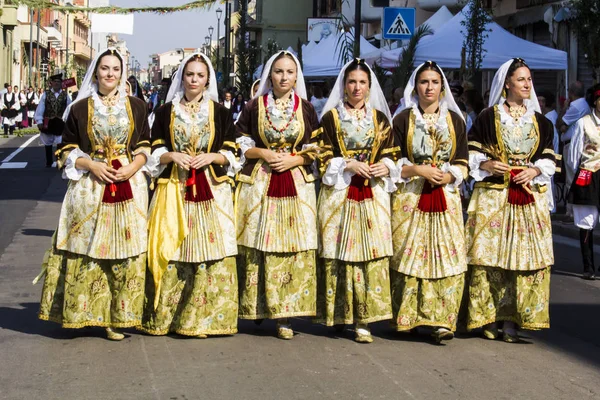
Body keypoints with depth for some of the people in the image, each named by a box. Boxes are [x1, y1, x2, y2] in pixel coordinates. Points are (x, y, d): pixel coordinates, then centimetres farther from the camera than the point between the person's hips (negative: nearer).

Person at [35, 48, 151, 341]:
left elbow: (145, 147, 11)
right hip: (90, 185, -1)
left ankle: (116, 317, 5)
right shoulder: (80, 108, 5)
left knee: (125, 251, -1)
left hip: (128, 185, 1)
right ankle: (83, 311, 10)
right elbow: (67, 150, 7)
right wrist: (92, 165, -10)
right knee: (87, 248, -1)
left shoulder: (136, 106, 9)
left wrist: (132, 168, -8)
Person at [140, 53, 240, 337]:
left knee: (210, 251, -5)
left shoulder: (219, 112, 9)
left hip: (211, 191, 0)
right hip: (173, 191, 0)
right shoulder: (166, 111, 10)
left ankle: (203, 318, 4)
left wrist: (211, 157, -11)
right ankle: (163, 317, 8)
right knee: (170, 251, -2)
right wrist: (172, 156, -10)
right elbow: (155, 152, 9)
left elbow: (232, 153, 8)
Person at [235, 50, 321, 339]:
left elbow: (315, 149, 9)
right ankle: (255, 306, 13)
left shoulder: (306, 108, 7)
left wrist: (294, 159, -8)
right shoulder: (254, 106, 4)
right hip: (258, 183, 0)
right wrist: (263, 153, -10)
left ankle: (283, 315, 3)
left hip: (296, 184, 1)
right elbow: (240, 144, 6)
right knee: (256, 246, -1)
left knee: (292, 248, -3)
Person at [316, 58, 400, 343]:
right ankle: (338, 314, 9)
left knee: (371, 255, -4)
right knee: (339, 253, -2)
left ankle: (363, 320, -1)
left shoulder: (380, 119, 14)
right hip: (339, 194, -2)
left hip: (373, 195, 2)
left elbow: (391, 155, 15)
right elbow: (322, 157, 1)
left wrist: (385, 166, -7)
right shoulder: (331, 117, 6)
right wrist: (349, 165, -13)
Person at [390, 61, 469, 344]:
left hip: (446, 198, 2)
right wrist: (419, 170, -13)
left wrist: (448, 176, -10)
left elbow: (463, 163, 10)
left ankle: (441, 320, -7)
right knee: (408, 256, -4)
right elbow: (393, 163, 2)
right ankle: (406, 318, 4)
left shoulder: (455, 119, 12)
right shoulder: (403, 119, 6)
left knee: (447, 256, -7)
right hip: (410, 197, -1)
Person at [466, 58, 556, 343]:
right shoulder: (488, 117, 3)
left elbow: (549, 158, 13)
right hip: (493, 195, -3)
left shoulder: (540, 121, 13)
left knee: (526, 256, -2)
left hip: (530, 197, 3)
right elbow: (472, 153, 3)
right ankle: (489, 319, 3)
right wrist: (488, 165, -15)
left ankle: (512, 320, 3)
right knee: (490, 255, -5)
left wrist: (535, 170, -6)